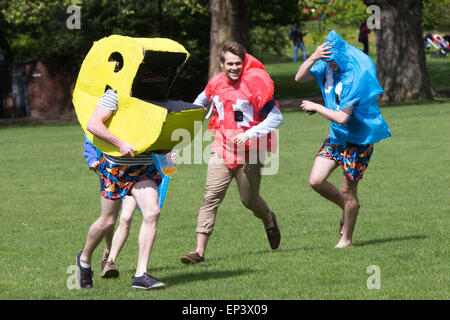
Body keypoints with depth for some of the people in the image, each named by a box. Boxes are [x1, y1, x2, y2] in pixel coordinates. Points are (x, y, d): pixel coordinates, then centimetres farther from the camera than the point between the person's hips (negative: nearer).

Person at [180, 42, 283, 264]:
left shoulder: (255, 84, -13)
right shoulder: (216, 83, 2)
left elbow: (276, 118, -13)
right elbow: (203, 99, 27)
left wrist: (249, 134, -22)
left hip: (249, 152, -3)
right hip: (222, 150, 3)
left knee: (249, 199, 9)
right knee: (211, 197, -10)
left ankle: (269, 220, 46)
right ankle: (199, 251, -15)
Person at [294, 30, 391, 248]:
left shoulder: (355, 78, -24)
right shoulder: (328, 67, -2)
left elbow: (342, 117, -27)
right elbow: (300, 78, -3)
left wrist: (315, 107, -15)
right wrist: (313, 58, -20)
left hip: (357, 139, -7)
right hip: (335, 136, 7)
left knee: (348, 191, 1)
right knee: (316, 181, -4)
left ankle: (346, 240, 16)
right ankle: (347, 209, 23)